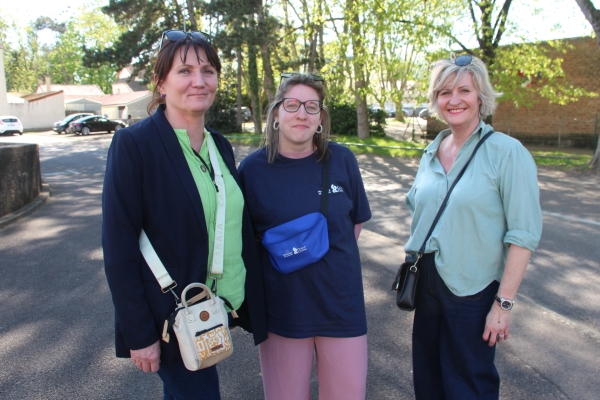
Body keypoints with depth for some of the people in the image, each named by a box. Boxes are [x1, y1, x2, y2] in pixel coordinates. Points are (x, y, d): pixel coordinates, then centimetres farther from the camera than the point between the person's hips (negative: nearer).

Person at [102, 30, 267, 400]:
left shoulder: (220, 145, 5)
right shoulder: (134, 144, -15)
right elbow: (118, 247, -15)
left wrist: (251, 300, 9)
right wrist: (139, 334, -15)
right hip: (170, 316, -6)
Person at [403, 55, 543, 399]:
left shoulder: (507, 152, -14)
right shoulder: (431, 153, 4)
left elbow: (524, 234, -16)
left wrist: (504, 304, -18)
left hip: (472, 292, -5)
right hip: (427, 285, 6)